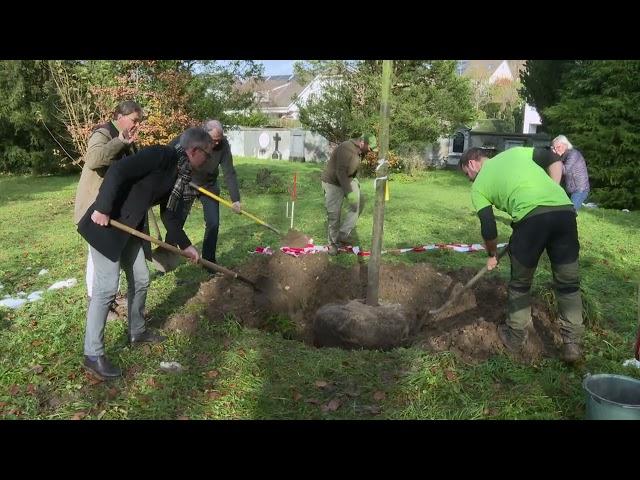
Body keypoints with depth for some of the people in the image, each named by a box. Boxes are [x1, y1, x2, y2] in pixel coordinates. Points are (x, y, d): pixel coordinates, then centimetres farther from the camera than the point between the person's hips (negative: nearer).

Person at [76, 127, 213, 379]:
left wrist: (185, 245, 17)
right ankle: (93, 354, 3)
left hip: (133, 228, 9)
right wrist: (102, 208, -27)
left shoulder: (180, 174, 8)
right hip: (106, 223, -9)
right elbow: (117, 171, -27)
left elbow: (168, 214, 16)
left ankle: (137, 332, 36)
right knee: (107, 287, -8)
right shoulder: (161, 155, -19)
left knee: (140, 281, 16)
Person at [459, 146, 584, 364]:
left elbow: (489, 229, 14)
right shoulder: (516, 152, 27)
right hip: (564, 209, 4)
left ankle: (515, 337, 30)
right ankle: (572, 343, 16)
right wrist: (553, 194, 20)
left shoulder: (478, 186, 17)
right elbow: (553, 159, 16)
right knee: (568, 283, 14)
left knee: (520, 283, 17)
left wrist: (492, 255, 30)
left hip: (531, 217, -3)